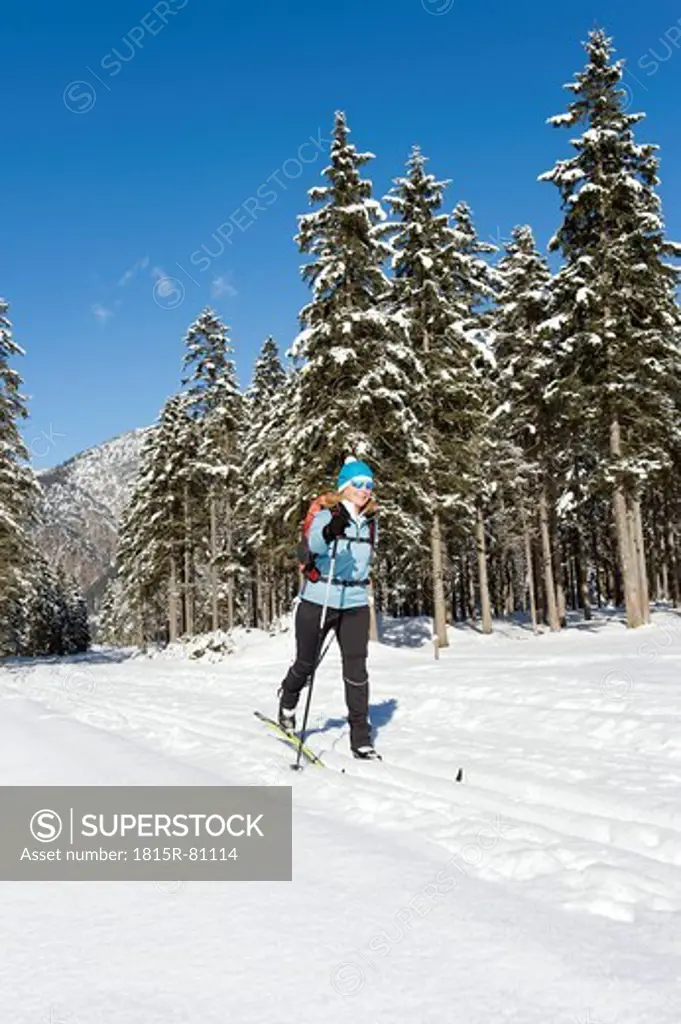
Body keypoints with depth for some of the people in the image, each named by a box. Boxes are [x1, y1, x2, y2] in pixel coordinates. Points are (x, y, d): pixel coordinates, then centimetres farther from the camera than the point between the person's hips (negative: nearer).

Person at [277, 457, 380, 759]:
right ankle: (287, 700, 45)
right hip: (318, 602, -3)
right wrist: (331, 530, -51)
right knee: (306, 663, 13)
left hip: (355, 606, 4)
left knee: (356, 670, -3)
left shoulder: (371, 521, 7)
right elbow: (315, 544, -32)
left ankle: (361, 738, 5)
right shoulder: (326, 515, -11)